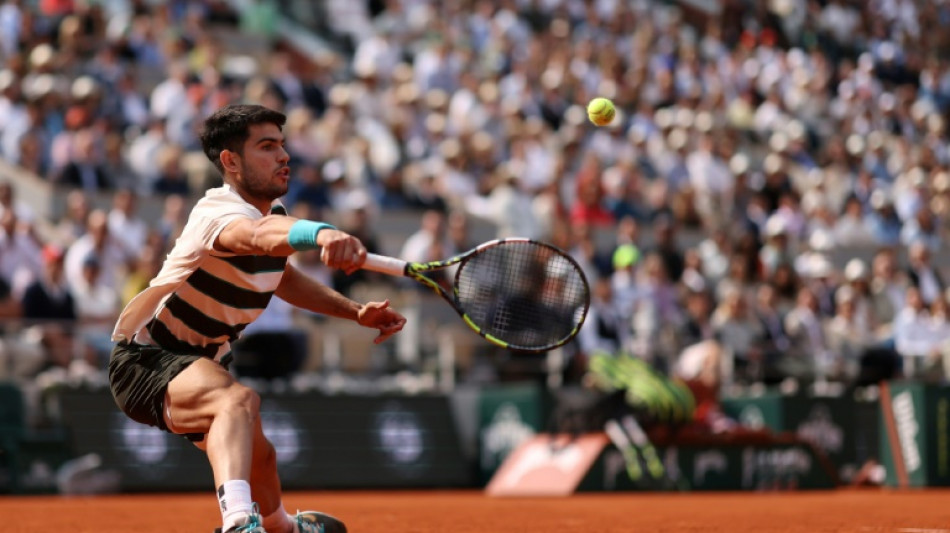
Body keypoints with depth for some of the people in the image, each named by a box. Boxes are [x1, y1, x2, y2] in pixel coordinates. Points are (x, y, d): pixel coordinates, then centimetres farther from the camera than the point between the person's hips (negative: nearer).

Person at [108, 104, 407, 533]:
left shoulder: (273, 212, 1)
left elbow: (277, 276, 23)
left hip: (200, 360, 10)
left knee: (257, 454, 31)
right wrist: (322, 234, -76)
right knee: (238, 401, -40)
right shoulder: (218, 213, -29)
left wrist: (354, 311, 13)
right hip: (146, 359, -10)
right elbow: (260, 235, -55)